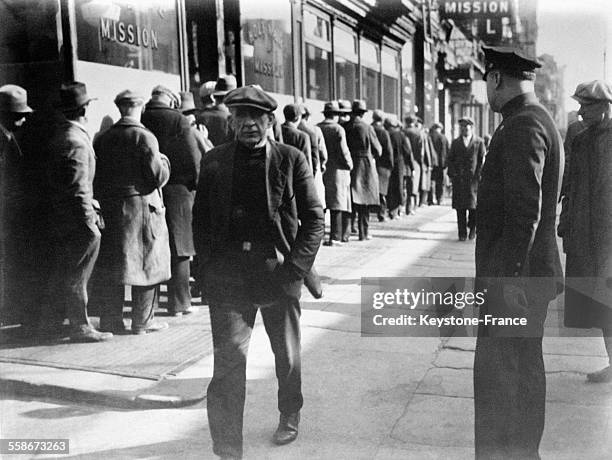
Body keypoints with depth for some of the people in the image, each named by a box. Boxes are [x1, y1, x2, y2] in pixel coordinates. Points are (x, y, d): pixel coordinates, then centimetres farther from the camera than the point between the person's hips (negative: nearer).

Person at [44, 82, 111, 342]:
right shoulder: (76, 141, -19)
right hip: (76, 220, -10)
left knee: (62, 272, 20)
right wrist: (90, 221, -19)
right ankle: (80, 327, 7)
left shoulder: (58, 135, 12)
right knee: (77, 275, -2)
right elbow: (79, 187, -22)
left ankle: (54, 319, 31)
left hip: (59, 219, 10)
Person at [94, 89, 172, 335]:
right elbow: (158, 176, -12)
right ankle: (143, 321, 8)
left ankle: (111, 319, 18)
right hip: (141, 206, -5)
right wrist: (163, 160, 5)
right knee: (147, 264, 4)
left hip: (109, 209, 6)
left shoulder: (103, 139, 7)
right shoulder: (144, 137, -10)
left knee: (113, 266, 12)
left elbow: (95, 177, 8)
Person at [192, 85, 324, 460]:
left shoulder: (291, 160, -1)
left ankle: (290, 418, 43)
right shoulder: (214, 161, 4)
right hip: (228, 278, 0)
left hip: (279, 275, 0)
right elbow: (200, 218, 10)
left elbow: (314, 218, -1)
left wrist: (296, 266, -10)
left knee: (287, 357, 16)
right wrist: (209, 267, 1)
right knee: (229, 359, -7)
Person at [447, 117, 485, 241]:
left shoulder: (479, 142, 7)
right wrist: (452, 174, -1)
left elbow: (482, 160, 3)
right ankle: (462, 233, 4)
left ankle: (472, 227, 20)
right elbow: (450, 160, 12)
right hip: (458, 179, 2)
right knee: (460, 207, -1)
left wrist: (478, 175, -7)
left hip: (473, 178, -2)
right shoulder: (455, 143, 14)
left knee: (473, 205, -3)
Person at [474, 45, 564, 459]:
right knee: (525, 373, 20)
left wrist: (505, 279, -23)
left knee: (498, 378, -2)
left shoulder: (521, 127, -18)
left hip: (514, 279, -10)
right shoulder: (542, 121, 14)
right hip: (531, 275, 10)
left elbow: (524, 213, -25)